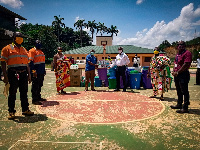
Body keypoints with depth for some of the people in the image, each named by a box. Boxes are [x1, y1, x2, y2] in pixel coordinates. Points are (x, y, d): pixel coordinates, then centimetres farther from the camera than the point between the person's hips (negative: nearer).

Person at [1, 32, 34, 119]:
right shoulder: (8, 49, 0)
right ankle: (11, 112, 13)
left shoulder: (24, 50, 17)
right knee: (12, 93, 2)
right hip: (13, 74, -5)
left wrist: (29, 75, 13)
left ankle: (25, 109, 21)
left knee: (24, 93, 11)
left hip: (24, 74, 5)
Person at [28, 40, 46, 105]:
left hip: (41, 72, 9)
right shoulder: (32, 51, -8)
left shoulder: (41, 51, 19)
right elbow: (30, 62, -15)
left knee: (39, 85, 16)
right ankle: (34, 100, 1)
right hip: (36, 73, -9)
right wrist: (33, 71, -22)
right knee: (35, 86, -4)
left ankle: (38, 97, 27)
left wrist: (44, 70, 22)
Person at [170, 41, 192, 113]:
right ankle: (179, 104, 30)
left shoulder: (187, 53, -11)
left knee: (184, 92, -4)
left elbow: (186, 65, -19)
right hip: (176, 75, 10)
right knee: (179, 91, 18)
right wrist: (174, 71, 5)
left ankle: (185, 108, 1)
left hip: (183, 75, -9)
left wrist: (177, 72, -16)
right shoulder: (178, 54, 17)